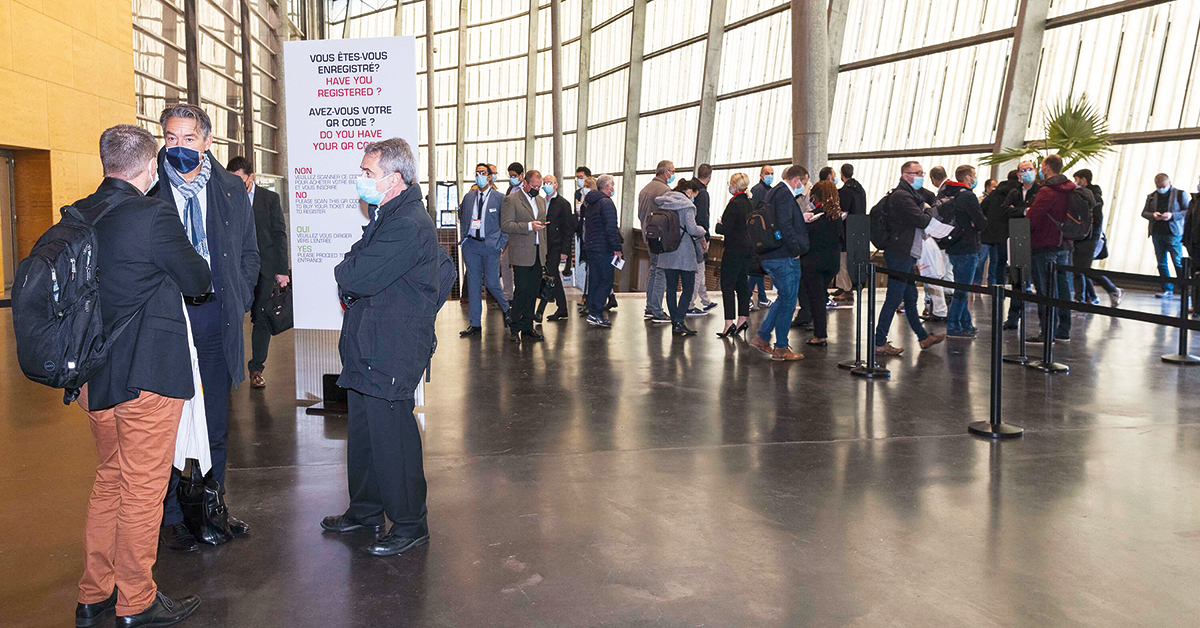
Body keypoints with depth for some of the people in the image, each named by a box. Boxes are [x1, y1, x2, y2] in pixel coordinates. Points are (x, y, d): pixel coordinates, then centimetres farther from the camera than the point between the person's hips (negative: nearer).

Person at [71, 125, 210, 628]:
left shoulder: (77, 217, 5)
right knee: (143, 487, 5)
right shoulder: (154, 215, -17)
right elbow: (197, 280, -8)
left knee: (110, 479, 20)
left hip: (95, 373, 7)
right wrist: (196, 262, 12)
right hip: (148, 373, -7)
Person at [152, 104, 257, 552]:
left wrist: (239, 303, 5)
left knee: (216, 425, 12)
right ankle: (171, 518, 18)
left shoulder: (232, 190, 7)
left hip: (217, 319, 3)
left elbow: (249, 252, 15)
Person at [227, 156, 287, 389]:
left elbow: (279, 235, 4)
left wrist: (281, 270, -2)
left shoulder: (270, 199, 4)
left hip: (263, 268, 0)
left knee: (262, 319, 3)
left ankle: (256, 368, 14)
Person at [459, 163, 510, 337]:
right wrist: (463, 238, 11)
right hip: (471, 245, 4)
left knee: (491, 282, -5)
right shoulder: (468, 197, 10)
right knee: (473, 283, 4)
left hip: (490, 245, -3)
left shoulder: (499, 198, -1)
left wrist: (502, 243, -6)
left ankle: (506, 307, 27)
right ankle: (475, 324, 10)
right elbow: (462, 218, 21)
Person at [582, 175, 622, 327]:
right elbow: (611, 229, -18)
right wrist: (617, 248, -16)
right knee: (606, 281, -6)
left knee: (594, 281, 12)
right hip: (603, 249, -9)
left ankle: (593, 313, 14)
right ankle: (595, 314, -11)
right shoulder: (606, 202, -13)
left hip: (590, 247, 9)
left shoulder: (590, 203, 17)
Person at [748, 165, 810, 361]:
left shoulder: (774, 192, 17)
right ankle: (781, 349, 5)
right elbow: (784, 225, -23)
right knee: (787, 301, -1)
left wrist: (801, 219, 21)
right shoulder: (785, 194, -14)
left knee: (783, 298, 19)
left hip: (769, 256, 10)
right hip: (784, 257, -10)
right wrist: (795, 249, -17)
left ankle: (762, 336, 18)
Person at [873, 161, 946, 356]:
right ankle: (879, 342, -3)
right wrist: (927, 210, 0)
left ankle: (923, 337, 28)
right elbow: (922, 221, -21)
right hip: (899, 254, -10)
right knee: (894, 298, -7)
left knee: (910, 296, 17)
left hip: (905, 255, 10)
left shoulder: (910, 195, 18)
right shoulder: (901, 196, -16)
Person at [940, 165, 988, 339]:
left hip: (954, 248, 9)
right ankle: (953, 327, -3)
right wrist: (981, 221, 6)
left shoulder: (952, 196, 13)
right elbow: (982, 223, -16)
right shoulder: (968, 196, -14)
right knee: (962, 290, -5)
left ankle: (966, 324, 22)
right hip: (966, 249, -9)